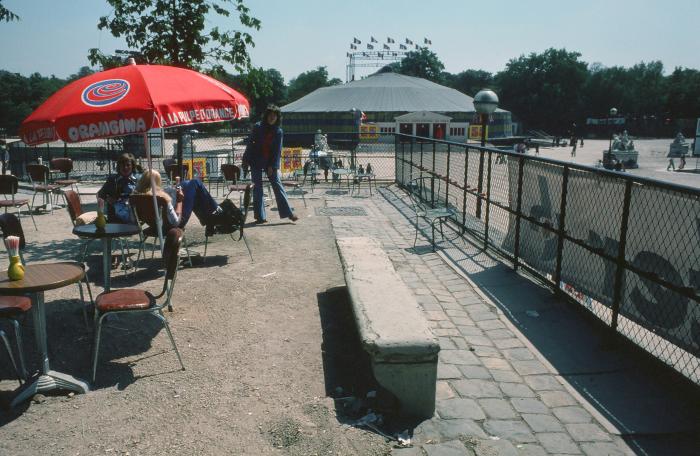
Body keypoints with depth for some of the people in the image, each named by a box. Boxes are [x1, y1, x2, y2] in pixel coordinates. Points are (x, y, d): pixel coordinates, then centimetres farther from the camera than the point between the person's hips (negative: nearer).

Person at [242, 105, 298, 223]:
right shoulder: (257, 127, -1)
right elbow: (250, 143, 1)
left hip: (270, 163, 1)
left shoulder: (278, 132, 1)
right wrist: (246, 160, -4)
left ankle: (287, 212, 2)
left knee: (277, 186, -1)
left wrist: (272, 166, -7)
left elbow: (277, 150, -1)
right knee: (257, 188, 2)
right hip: (256, 162, -1)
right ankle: (260, 216, 8)